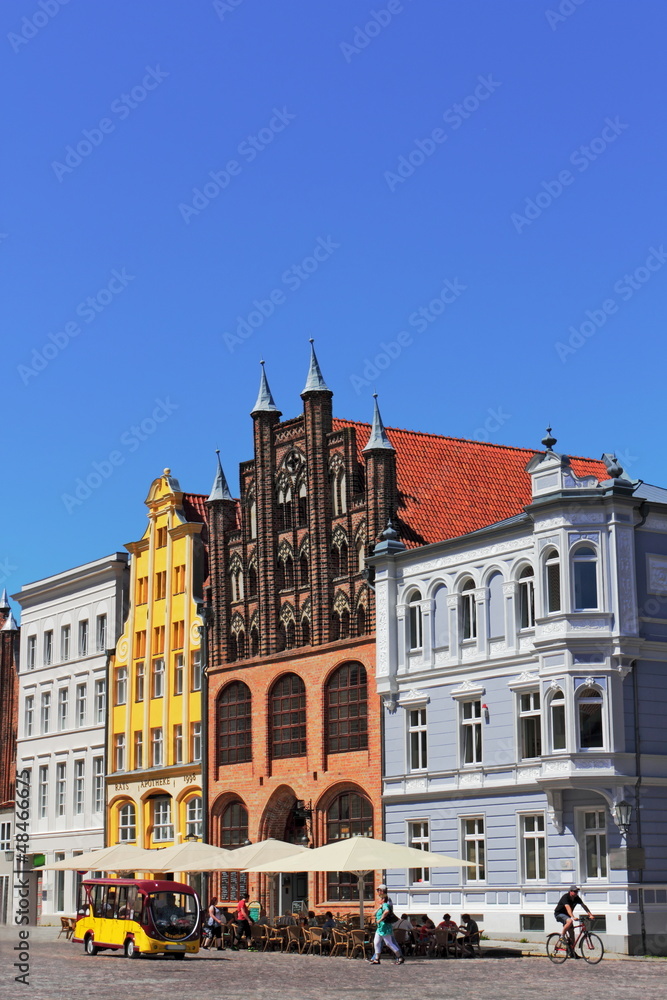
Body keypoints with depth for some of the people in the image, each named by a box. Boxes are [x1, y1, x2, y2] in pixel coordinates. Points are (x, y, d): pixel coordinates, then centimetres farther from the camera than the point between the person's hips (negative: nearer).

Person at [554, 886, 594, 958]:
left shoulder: (577, 898, -5)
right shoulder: (565, 897, -26)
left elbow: (584, 905, -3)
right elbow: (568, 907, -38)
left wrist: (590, 914, -15)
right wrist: (573, 917, -51)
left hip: (566, 914, 7)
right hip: (559, 913, -7)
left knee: (571, 932, 0)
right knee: (569, 921, -36)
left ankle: (572, 952, 5)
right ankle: (562, 936, -19)